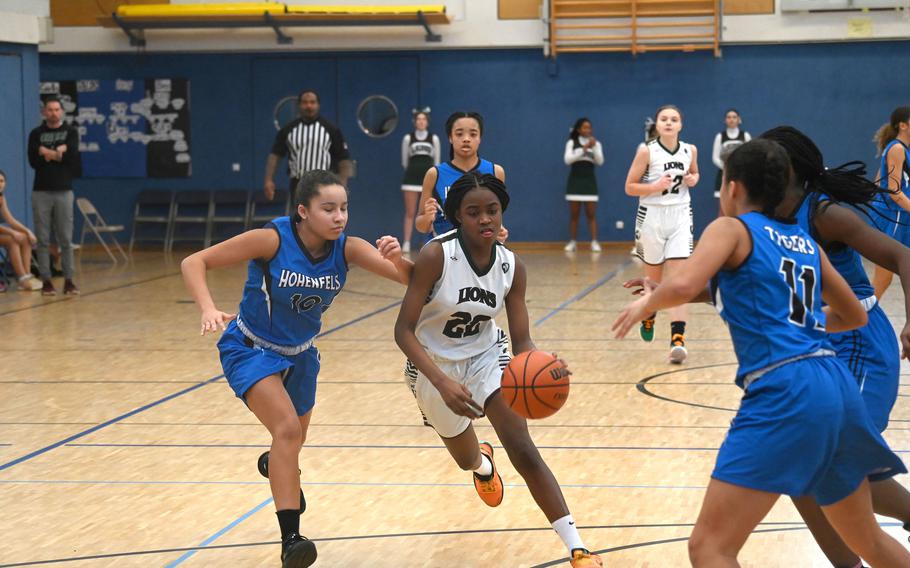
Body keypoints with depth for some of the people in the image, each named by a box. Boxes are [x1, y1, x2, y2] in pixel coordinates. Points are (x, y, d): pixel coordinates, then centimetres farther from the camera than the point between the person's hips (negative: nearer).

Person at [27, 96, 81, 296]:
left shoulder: (70, 131, 6)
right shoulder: (36, 134, 7)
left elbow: (71, 156, -9)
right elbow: (33, 160, -6)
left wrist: (48, 153, -9)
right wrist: (57, 154, -10)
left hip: (64, 191, 0)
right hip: (41, 191, 0)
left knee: (66, 239, 0)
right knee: (43, 239, 1)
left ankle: (68, 280, 4)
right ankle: (46, 280, 5)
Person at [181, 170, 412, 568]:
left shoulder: (347, 248, -18)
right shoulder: (272, 239, -28)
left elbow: (410, 278, -23)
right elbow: (194, 262, -25)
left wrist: (396, 258, -45)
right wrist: (209, 309, -42)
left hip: (299, 354, 5)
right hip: (251, 350, -5)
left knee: (294, 439, 24)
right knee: (288, 428, -28)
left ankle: (275, 466, 62)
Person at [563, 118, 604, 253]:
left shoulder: (596, 143, 5)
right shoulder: (571, 143, 3)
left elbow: (600, 162, -6)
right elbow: (567, 160, -11)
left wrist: (594, 147, -19)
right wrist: (583, 149, -18)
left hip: (589, 181, 1)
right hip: (575, 181, 0)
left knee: (591, 214, -3)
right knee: (574, 214, 2)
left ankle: (594, 242, -5)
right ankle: (572, 242, 6)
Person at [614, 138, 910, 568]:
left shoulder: (731, 228, 3)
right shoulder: (805, 242, 22)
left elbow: (683, 286, -15)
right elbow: (855, 316, 32)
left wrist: (646, 304, 5)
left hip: (784, 394, -8)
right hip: (839, 388, 8)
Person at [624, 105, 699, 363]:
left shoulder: (690, 150, 2)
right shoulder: (646, 152, -9)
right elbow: (629, 187, -6)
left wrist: (693, 179, 0)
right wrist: (656, 187, -21)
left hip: (680, 217, 1)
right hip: (652, 216, -1)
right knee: (654, 278, 12)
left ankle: (677, 339, -19)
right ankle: (648, 317, 44)